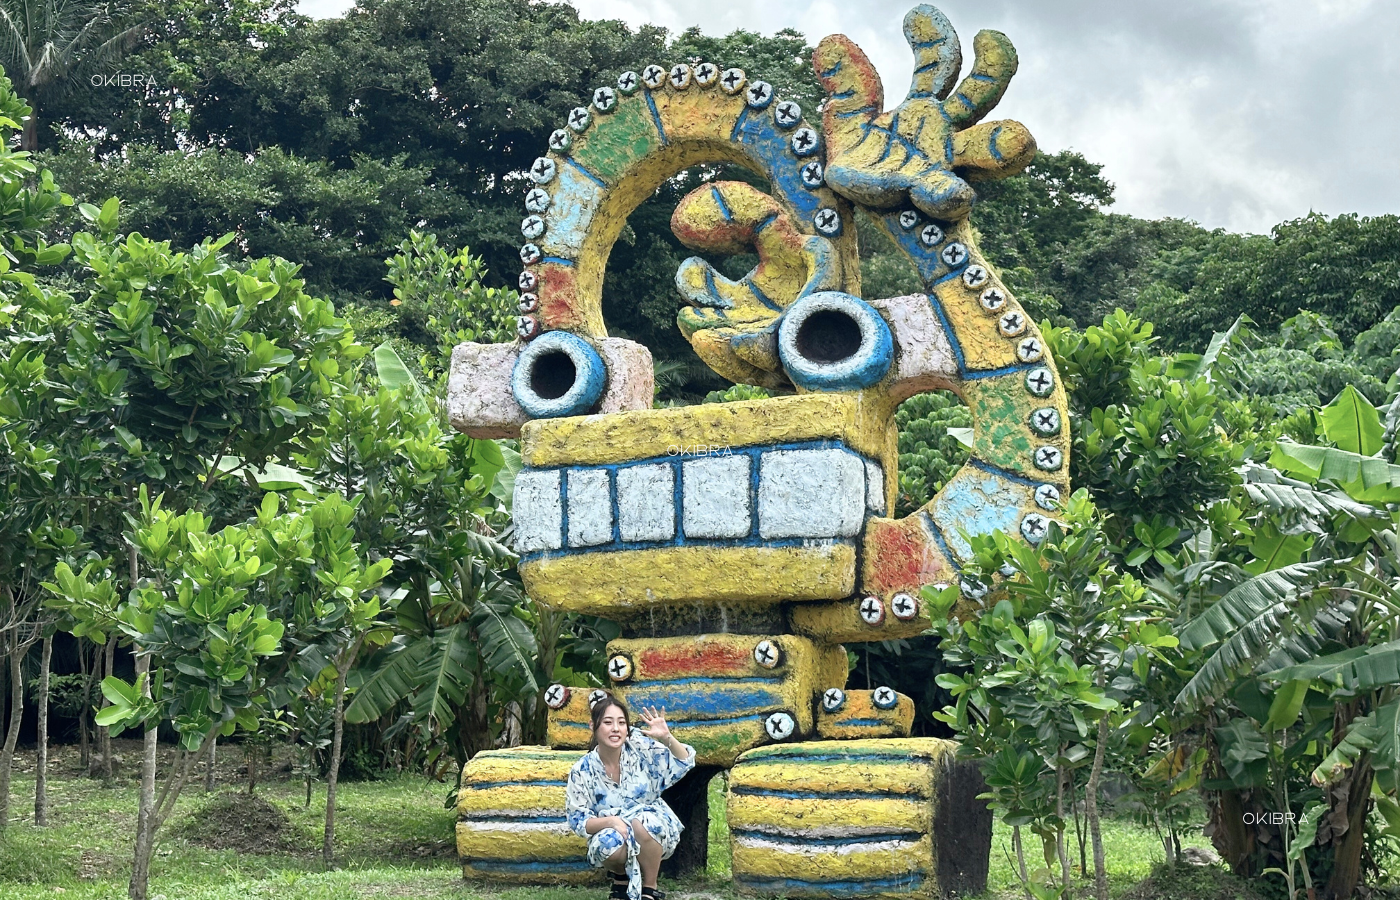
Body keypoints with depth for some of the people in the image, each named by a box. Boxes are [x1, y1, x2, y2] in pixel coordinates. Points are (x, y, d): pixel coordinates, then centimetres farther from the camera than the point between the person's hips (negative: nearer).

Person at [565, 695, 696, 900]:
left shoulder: (640, 748, -9)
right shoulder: (582, 771, -9)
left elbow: (684, 764, -9)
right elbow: (578, 820, -9)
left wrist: (667, 737, -29)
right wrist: (611, 821, -28)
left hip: (653, 828, 0)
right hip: (611, 832, 0)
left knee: (642, 822, -35)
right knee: (608, 842, -35)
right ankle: (621, 875, 2)